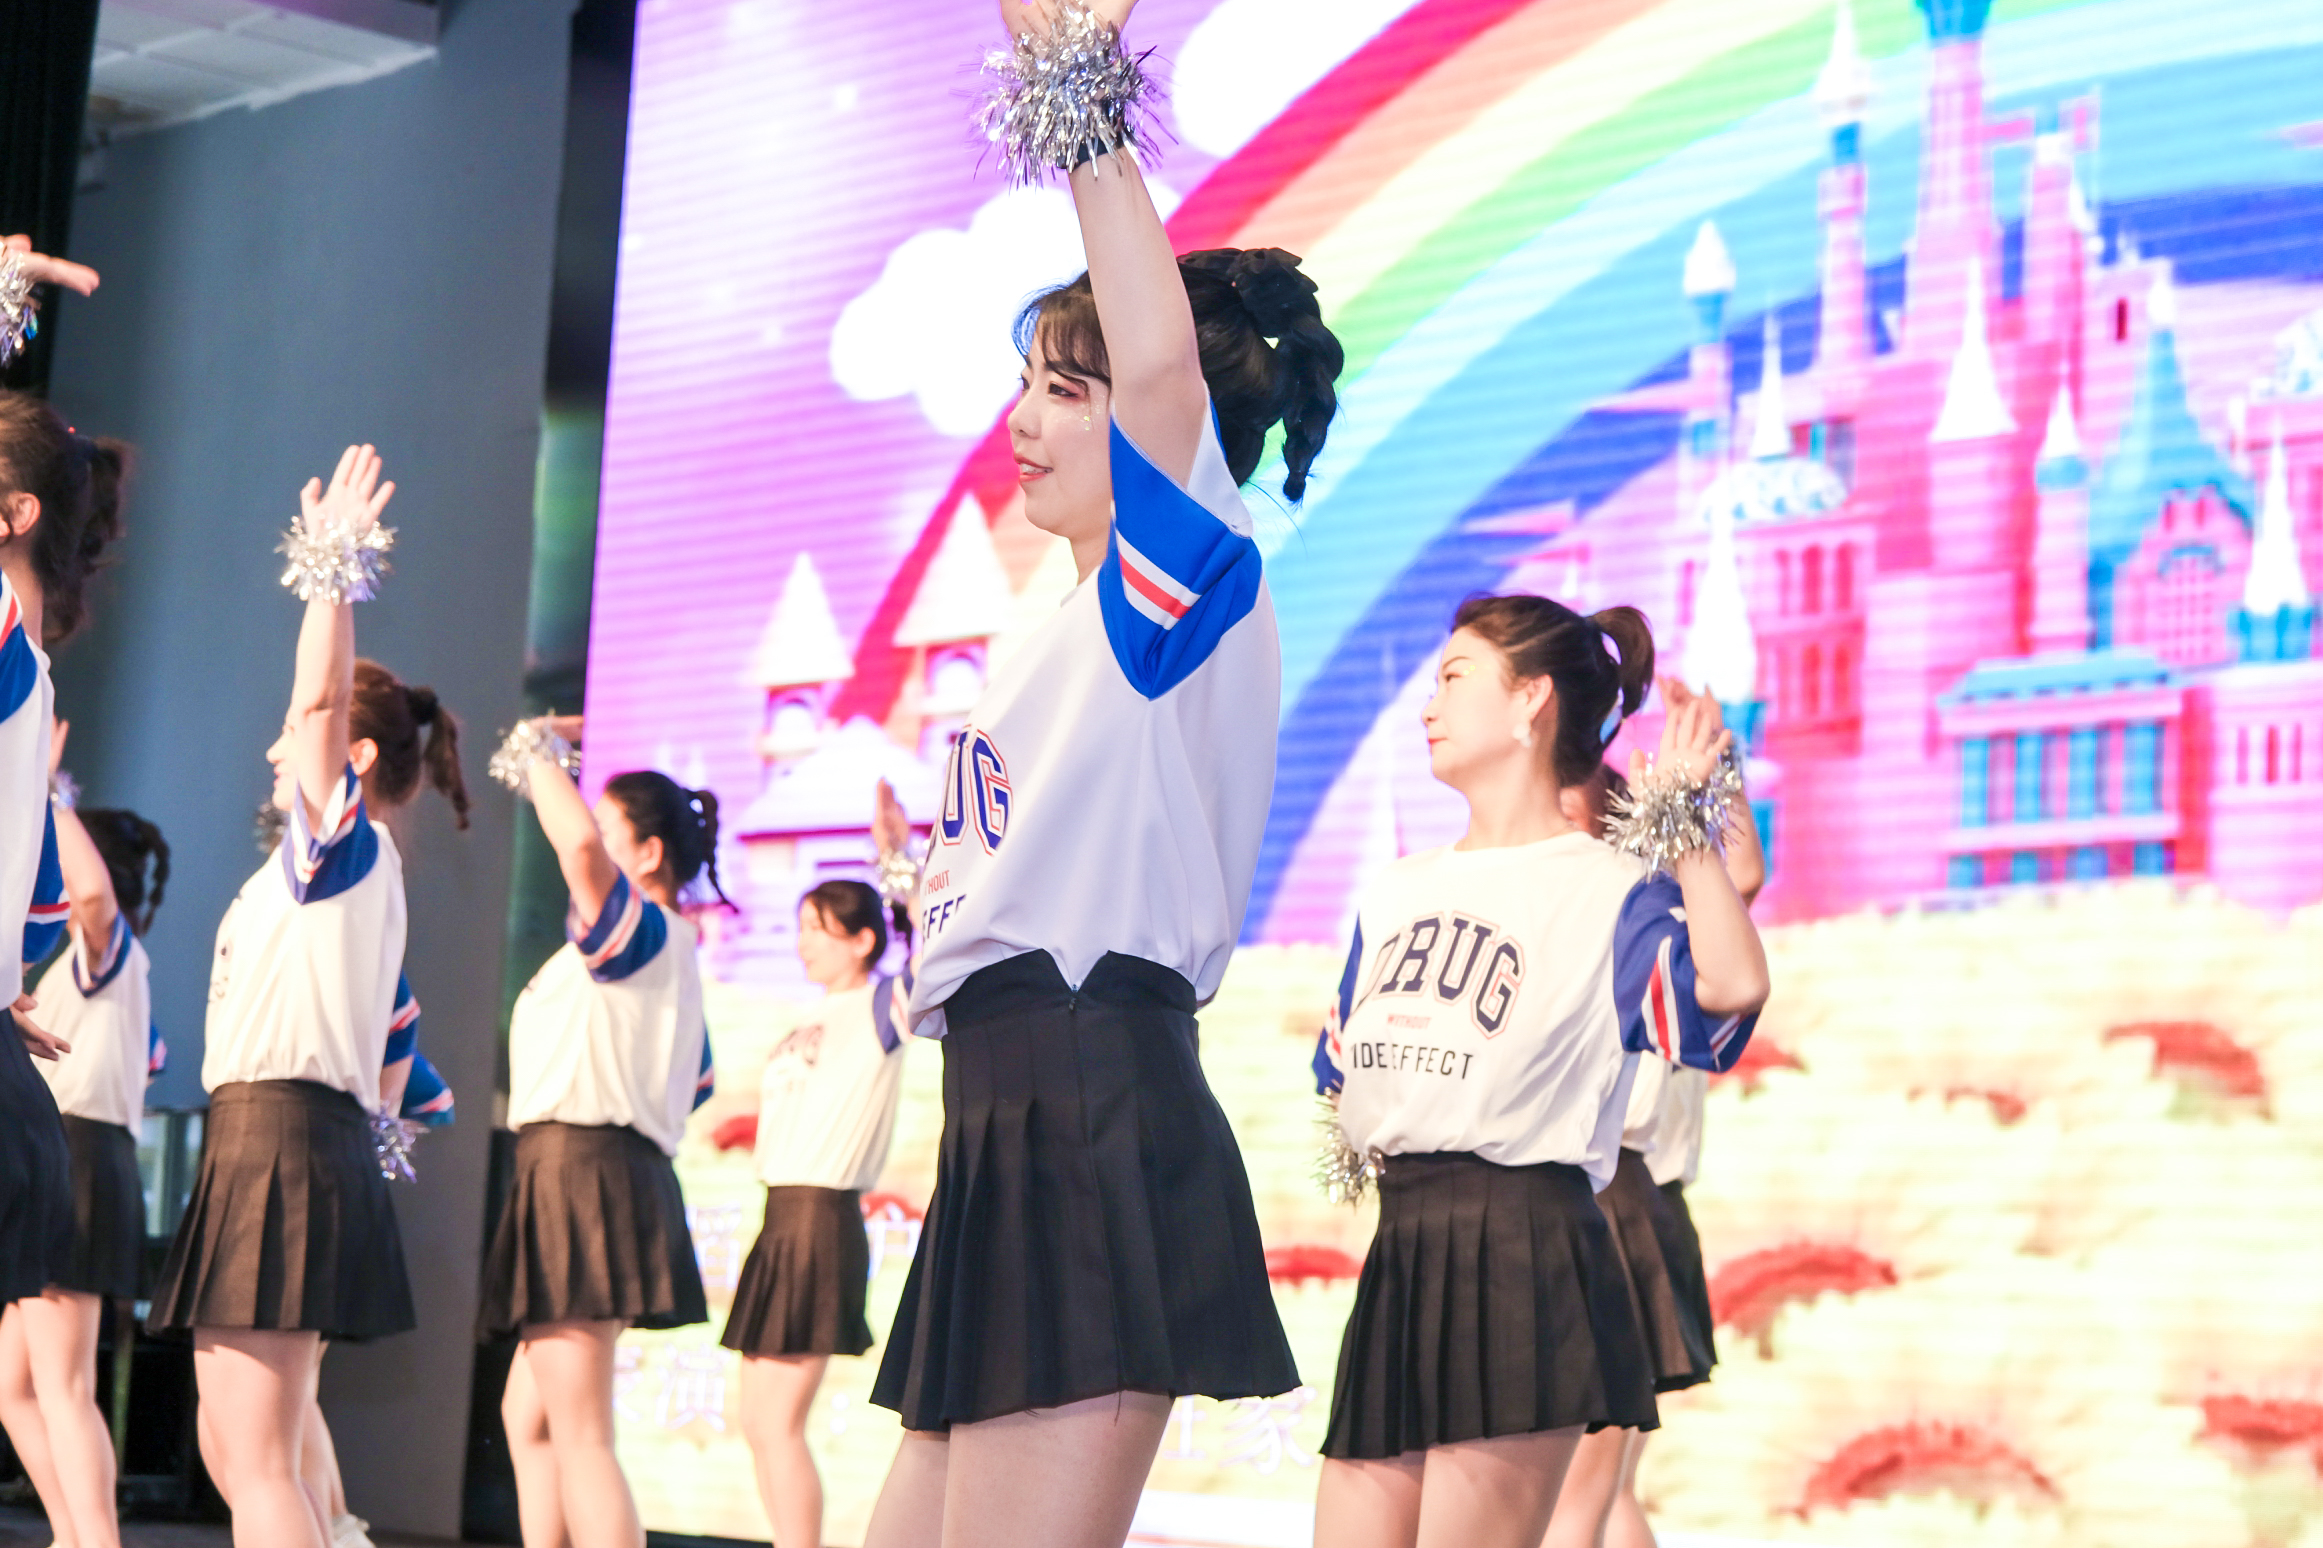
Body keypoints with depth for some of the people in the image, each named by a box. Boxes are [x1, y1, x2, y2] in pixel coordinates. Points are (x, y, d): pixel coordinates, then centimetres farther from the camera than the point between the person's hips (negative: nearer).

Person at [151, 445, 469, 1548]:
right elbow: (393, 1038, 24)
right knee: (236, 1451, 13)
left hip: (279, 1133, -10)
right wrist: (371, 1128, 24)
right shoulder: (362, 874, 21)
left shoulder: (346, 841, -4)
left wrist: (334, 572, -17)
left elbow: (319, 696, -19)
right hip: (324, 1139, 10)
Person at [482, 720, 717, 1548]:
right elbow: (697, 1083, 29)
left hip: (584, 1165, -11)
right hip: (596, 1166, 11)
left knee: (578, 1433, -14)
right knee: (528, 1414, 17)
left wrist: (540, 751, -13)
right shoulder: (667, 952, 23)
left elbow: (579, 844, -29)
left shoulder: (639, 929, -8)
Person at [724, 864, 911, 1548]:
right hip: (782, 1217, 9)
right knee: (757, 1421, 10)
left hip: (822, 1220, -9)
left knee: (779, 1420, -11)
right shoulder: (814, 1022, 18)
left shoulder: (881, 1005, -5)